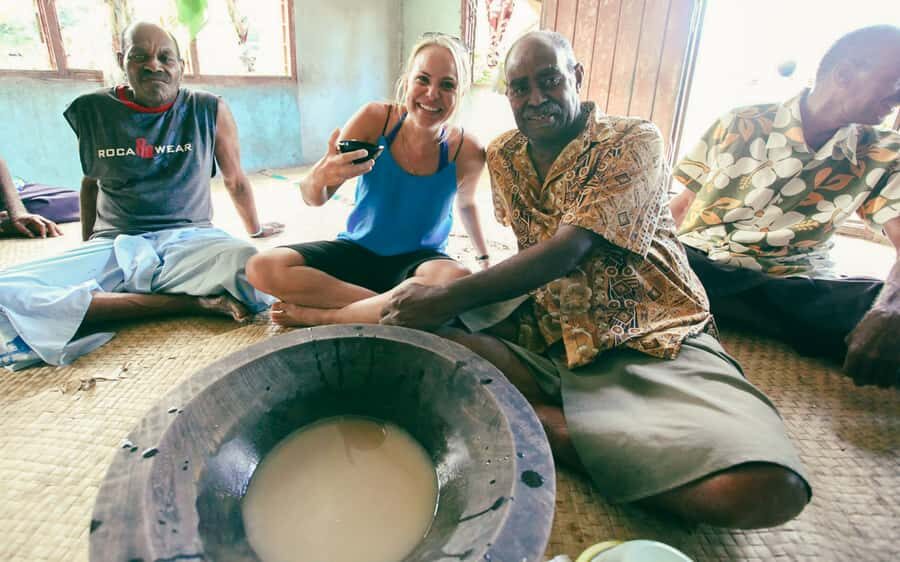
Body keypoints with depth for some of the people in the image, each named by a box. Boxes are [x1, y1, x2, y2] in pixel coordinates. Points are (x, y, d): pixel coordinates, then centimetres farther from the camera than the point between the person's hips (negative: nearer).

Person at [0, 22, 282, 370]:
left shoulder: (209, 111, 3)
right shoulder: (92, 110, 8)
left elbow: (235, 180, 16)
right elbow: (91, 182, 23)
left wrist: (256, 230, 27)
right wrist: (87, 247, 29)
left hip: (189, 237, -2)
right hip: (113, 244, 3)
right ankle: (195, 302, -26)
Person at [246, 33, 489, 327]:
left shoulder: (467, 151, -13)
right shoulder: (374, 118, -14)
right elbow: (313, 200, -12)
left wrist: (485, 258, 18)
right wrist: (320, 177, -36)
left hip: (418, 259, 0)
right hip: (357, 250, 1)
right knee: (261, 268, -21)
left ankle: (319, 315, -21)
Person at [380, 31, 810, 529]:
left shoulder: (635, 141, -6)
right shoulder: (502, 156, 11)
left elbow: (566, 252, -19)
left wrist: (450, 297, -23)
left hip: (652, 342, -2)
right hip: (542, 331, 4)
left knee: (765, 487, -28)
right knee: (423, 335, -20)